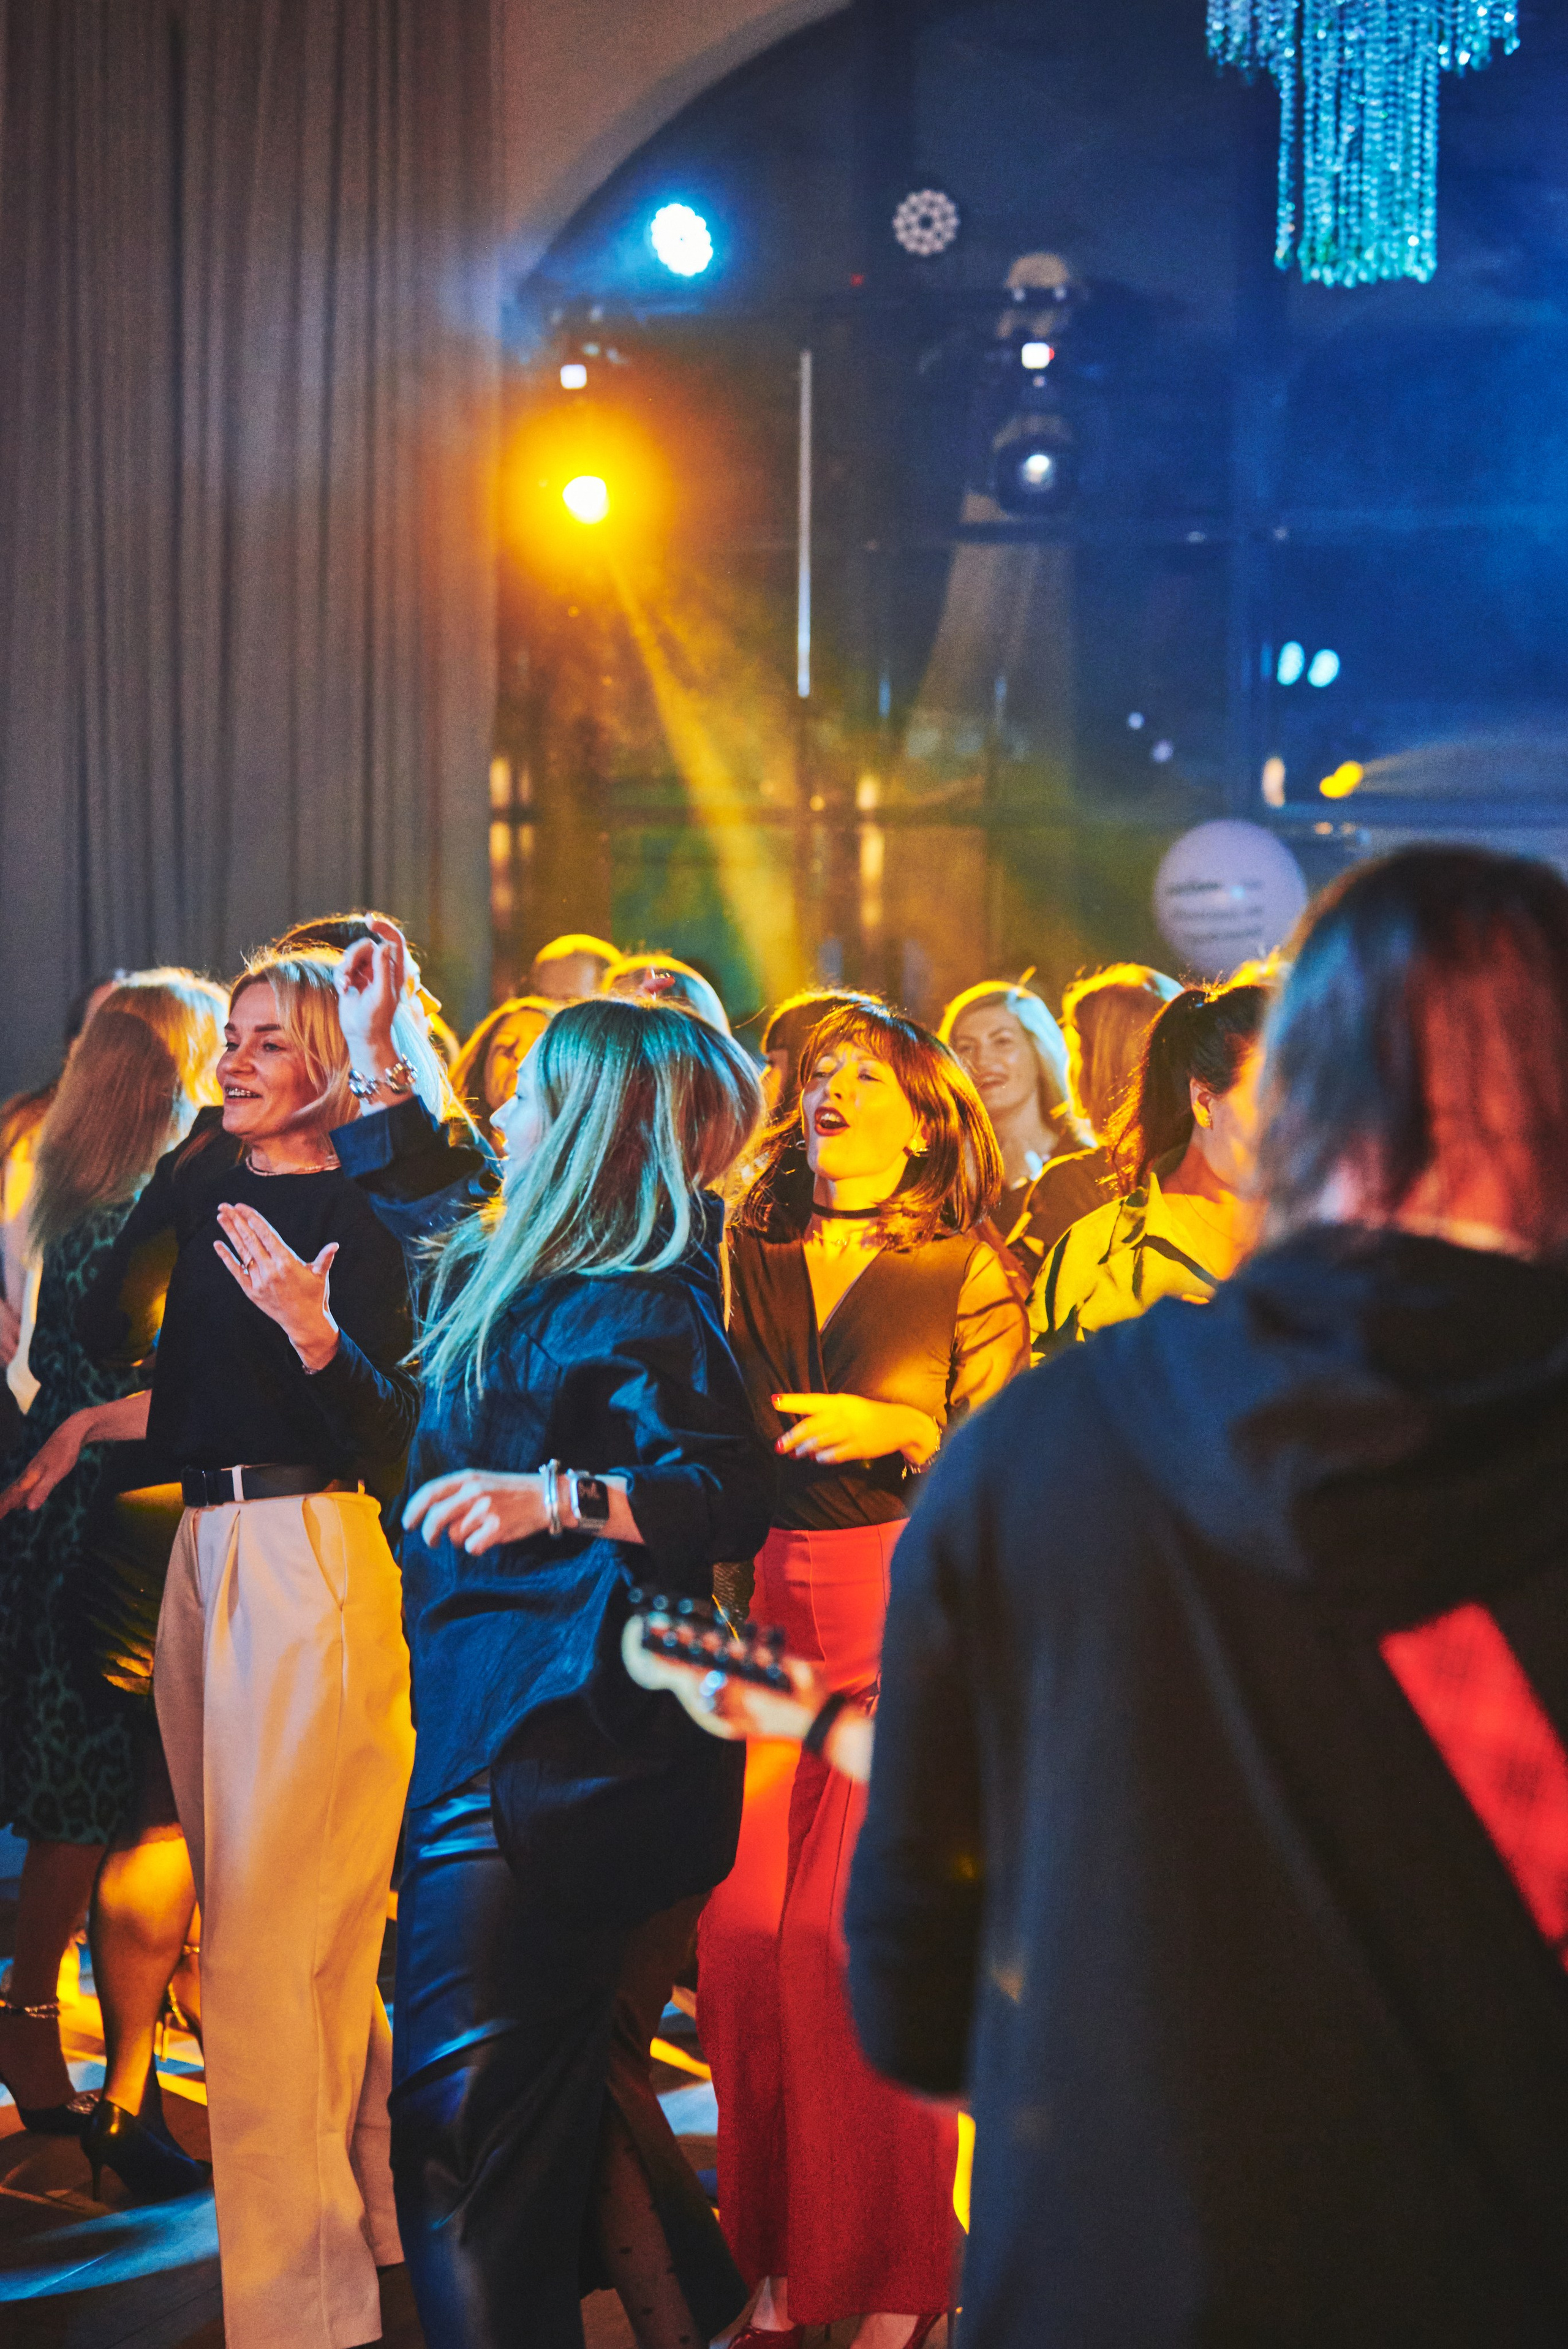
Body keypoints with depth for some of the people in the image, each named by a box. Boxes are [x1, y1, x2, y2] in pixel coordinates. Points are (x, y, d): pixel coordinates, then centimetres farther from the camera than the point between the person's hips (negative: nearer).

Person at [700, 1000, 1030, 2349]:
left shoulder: (969, 1275, 5)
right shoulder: (749, 1265, 15)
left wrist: (899, 1430, -13)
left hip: (908, 1622, -4)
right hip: (765, 1617, 4)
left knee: (850, 1936, -11)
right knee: (740, 1932, -4)